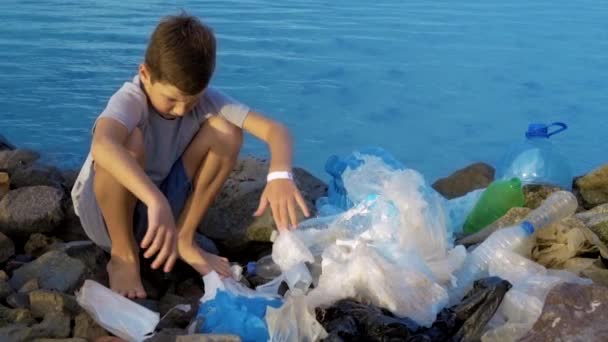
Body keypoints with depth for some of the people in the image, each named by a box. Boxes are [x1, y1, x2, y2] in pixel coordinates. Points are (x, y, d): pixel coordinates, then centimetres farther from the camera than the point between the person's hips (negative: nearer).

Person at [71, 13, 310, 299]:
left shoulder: (202, 98, -16)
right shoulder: (130, 100, -29)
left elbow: (275, 129, -25)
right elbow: (102, 146, -52)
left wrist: (280, 174, -47)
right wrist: (157, 202, -66)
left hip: (160, 207, 4)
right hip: (104, 212, -4)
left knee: (226, 131, -15)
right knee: (127, 141, -36)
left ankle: (184, 240, -3)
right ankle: (123, 254, -13)